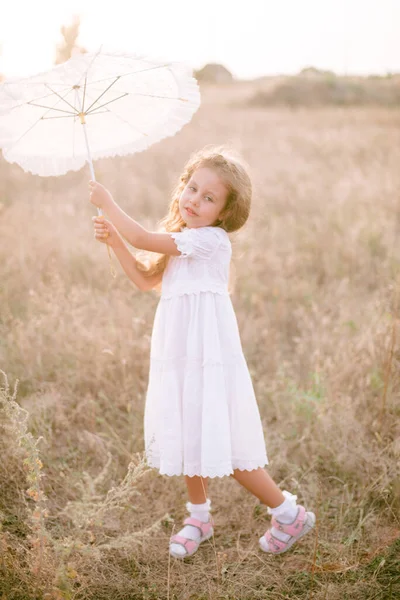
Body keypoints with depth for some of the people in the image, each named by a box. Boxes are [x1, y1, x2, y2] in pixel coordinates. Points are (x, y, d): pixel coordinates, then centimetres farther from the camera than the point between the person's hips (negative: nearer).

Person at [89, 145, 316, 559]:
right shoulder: (181, 242, 13)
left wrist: (107, 203, -6)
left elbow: (142, 238, -19)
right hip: (181, 355, 9)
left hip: (208, 355, -9)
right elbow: (146, 279, 20)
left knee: (221, 444, -4)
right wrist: (114, 241, 10)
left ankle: (289, 513, 12)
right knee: (189, 437, 17)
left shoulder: (209, 239, -16)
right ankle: (199, 516, 36)